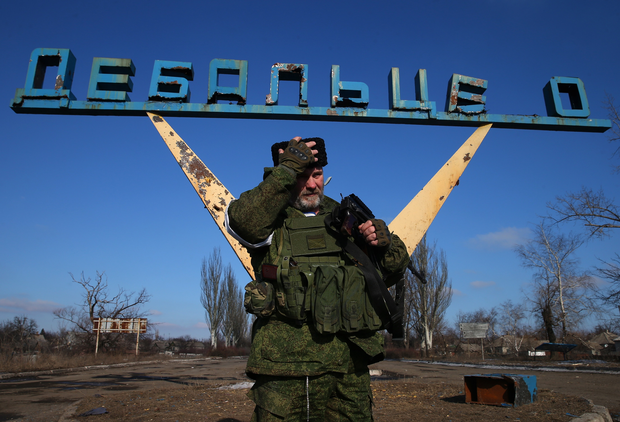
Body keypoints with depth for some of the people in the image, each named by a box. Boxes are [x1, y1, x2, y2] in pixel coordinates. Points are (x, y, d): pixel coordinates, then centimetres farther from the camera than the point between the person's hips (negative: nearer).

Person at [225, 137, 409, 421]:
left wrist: (385, 243, -4)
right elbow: (240, 221, -22)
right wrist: (287, 170, -15)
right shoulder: (271, 219, 4)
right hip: (282, 367, -3)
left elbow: (392, 272, 19)